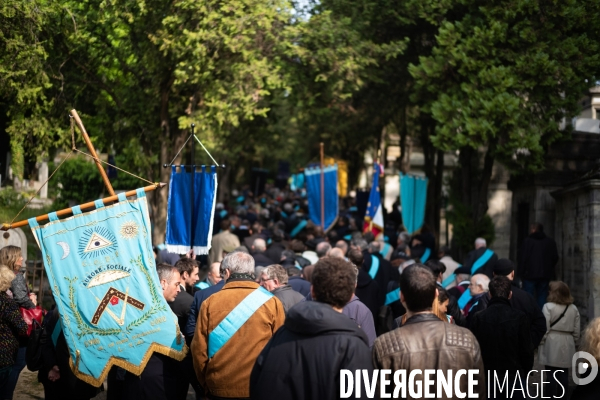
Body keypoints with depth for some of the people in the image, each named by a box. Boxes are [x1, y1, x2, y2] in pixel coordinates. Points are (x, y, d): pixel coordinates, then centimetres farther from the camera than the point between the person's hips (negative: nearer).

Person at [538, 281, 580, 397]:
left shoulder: (548, 307, -9)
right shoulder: (574, 309, 6)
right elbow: (576, 331, 8)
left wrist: (540, 343, -1)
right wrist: (573, 342, 21)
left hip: (552, 345, -4)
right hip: (567, 346, 4)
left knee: (552, 375, -1)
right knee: (563, 374, 9)